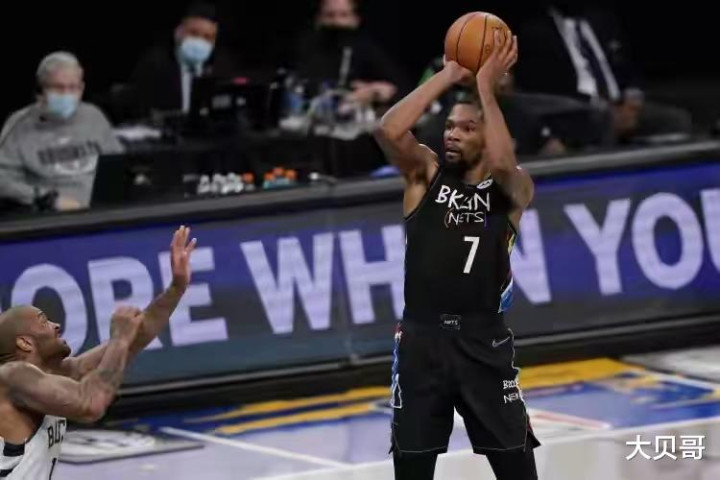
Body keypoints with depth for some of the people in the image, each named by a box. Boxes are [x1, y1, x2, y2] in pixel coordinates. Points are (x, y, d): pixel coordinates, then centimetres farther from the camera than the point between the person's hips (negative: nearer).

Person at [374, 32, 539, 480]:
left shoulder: (512, 189, -1)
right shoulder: (427, 173, 4)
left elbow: (502, 163, -26)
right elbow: (389, 131, -15)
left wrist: (486, 87, -20)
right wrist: (448, 77, -14)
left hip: (482, 340, -2)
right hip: (421, 338, 2)